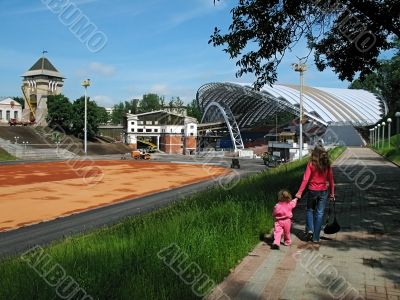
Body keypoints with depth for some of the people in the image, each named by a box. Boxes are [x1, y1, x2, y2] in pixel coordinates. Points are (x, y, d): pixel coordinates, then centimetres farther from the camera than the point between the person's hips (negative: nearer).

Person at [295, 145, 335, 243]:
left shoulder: (311, 164, -10)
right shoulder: (327, 164, -1)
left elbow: (305, 179, -14)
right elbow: (330, 179, 3)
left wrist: (300, 192, -13)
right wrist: (332, 193, 12)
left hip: (312, 191, -2)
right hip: (323, 191, 2)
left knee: (310, 210, 21)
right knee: (320, 213, 8)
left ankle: (310, 229, 4)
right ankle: (316, 237, 12)